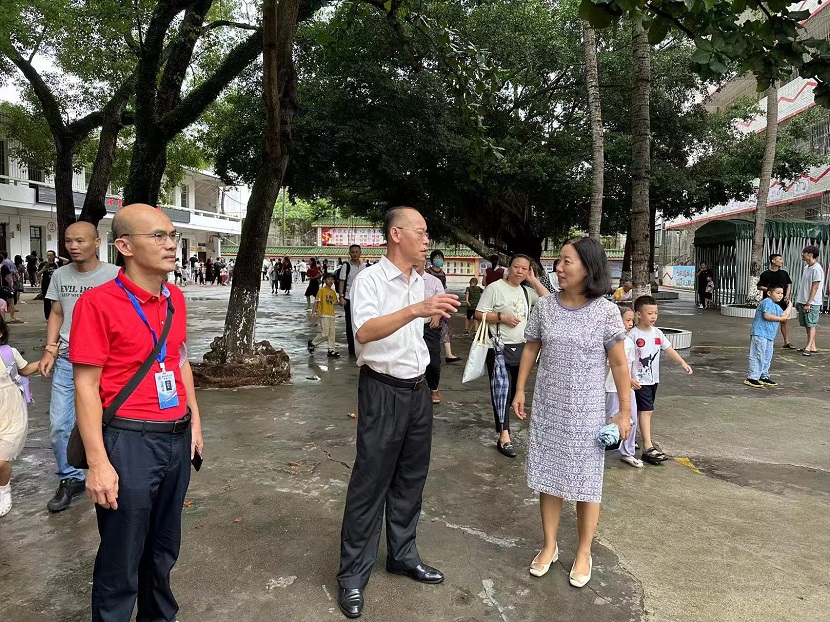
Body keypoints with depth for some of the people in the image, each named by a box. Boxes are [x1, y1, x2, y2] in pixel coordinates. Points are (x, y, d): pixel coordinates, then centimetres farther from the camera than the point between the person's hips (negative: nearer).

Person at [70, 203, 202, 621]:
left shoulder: (175, 299, 6)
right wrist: (98, 462, -16)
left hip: (177, 438, 6)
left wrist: (194, 422, 15)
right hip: (129, 442, -6)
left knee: (164, 549, 21)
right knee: (121, 560, 10)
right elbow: (86, 385, -14)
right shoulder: (98, 302, -14)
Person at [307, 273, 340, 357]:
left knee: (332, 334, 7)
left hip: (332, 315, 7)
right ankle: (312, 343, 12)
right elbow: (316, 302, -7)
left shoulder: (333, 292, 13)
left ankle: (332, 350, 13)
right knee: (325, 334, -9)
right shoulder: (322, 290, -5)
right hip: (324, 315, -6)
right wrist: (313, 312, -14)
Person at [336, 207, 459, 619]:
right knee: (370, 483, 0)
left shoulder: (420, 282, 10)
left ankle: (402, 555, 32)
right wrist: (417, 309, -43)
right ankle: (352, 574, 14)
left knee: (411, 478, 15)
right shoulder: (369, 280, -14)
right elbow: (365, 331, -33)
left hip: (418, 389, 7)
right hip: (383, 390, -7)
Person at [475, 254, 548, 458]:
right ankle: (504, 437, -3)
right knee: (501, 391, -6)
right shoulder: (495, 288, -7)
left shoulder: (526, 291, 11)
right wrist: (502, 317, -18)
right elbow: (479, 314, -8)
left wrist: (534, 280, 1)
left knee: (513, 391, 13)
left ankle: (501, 419, 32)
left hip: (521, 348, 6)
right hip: (500, 348, -6)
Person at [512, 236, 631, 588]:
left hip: (586, 412, -3)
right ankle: (549, 545, 31)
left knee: (586, 484, 9)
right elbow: (531, 349, 9)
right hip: (546, 408, 3)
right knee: (548, 479, 13)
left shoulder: (605, 311, -11)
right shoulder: (544, 307, -3)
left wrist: (625, 411, -5)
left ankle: (584, 553, 28)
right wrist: (520, 390, 8)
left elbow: (619, 364, -6)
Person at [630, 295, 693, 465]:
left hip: (653, 379, 7)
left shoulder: (657, 333, 7)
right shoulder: (633, 334, -15)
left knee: (647, 411, 18)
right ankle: (648, 448, -14)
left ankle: (647, 439, 33)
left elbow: (669, 349, 10)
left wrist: (683, 363, -2)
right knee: (645, 411, -12)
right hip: (640, 380, -7)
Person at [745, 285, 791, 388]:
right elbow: (766, 316, -22)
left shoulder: (776, 307, 21)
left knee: (767, 357, 16)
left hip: (769, 337, 10)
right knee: (758, 356, -10)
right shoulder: (767, 302, -11)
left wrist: (789, 306, 20)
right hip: (759, 334, -10)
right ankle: (752, 378, -8)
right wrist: (781, 319, -15)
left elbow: (784, 315, 20)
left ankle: (764, 377, 26)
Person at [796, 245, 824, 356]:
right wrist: (798, 300, 18)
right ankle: (812, 346, 17)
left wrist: (808, 303, -20)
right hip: (803, 301, 9)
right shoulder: (806, 267, 13)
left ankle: (809, 347, -5)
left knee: (811, 325, -5)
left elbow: (815, 288, -17)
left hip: (812, 303, -9)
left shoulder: (817, 269, -14)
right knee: (807, 325, 11)